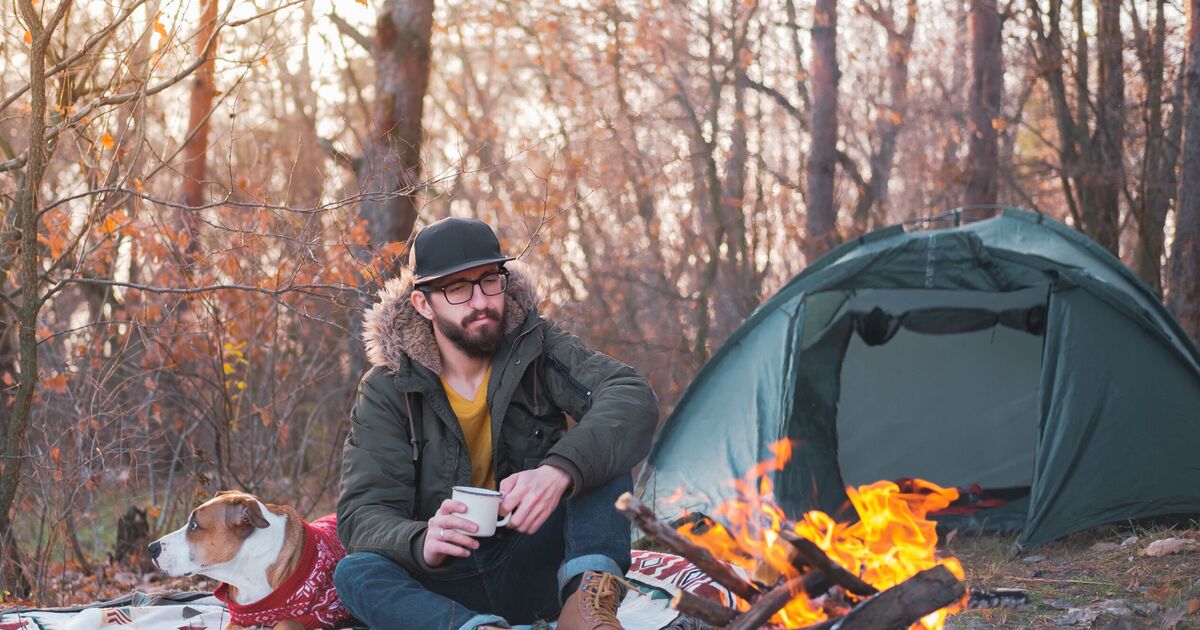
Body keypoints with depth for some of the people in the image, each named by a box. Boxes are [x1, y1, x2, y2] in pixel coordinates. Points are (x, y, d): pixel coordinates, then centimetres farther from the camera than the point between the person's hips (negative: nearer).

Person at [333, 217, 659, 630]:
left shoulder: (536, 348, -6)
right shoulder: (388, 390, -7)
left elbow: (633, 399, -24)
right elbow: (362, 513, -15)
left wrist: (561, 470, -45)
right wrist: (421, 542, -40)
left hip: (536, 569, 0)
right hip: (445, 585, 0)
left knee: (600, 447, -20)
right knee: (354, 572, -31)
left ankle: (587, 597, -40)